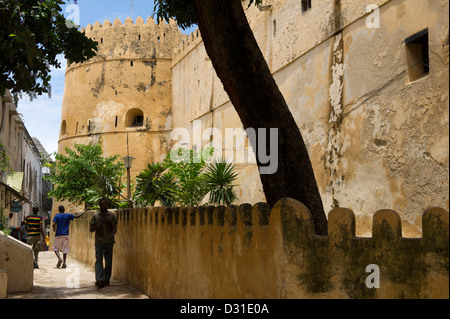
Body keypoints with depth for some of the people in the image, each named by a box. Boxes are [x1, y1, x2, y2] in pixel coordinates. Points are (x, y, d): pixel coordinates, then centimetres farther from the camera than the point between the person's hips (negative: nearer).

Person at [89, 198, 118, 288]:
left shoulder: (112, 215, 8)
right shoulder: (95, 216, 8)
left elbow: (115, 227, 3)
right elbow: (91, 229, 8)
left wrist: (112, 234, -19)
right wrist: (96, 226, -14)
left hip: (109, 241, 1)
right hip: (99, 241, -1)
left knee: (108, 261, 4)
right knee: (99, 260, -12)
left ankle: (106, 279, 14)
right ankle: (99, 280, -20)